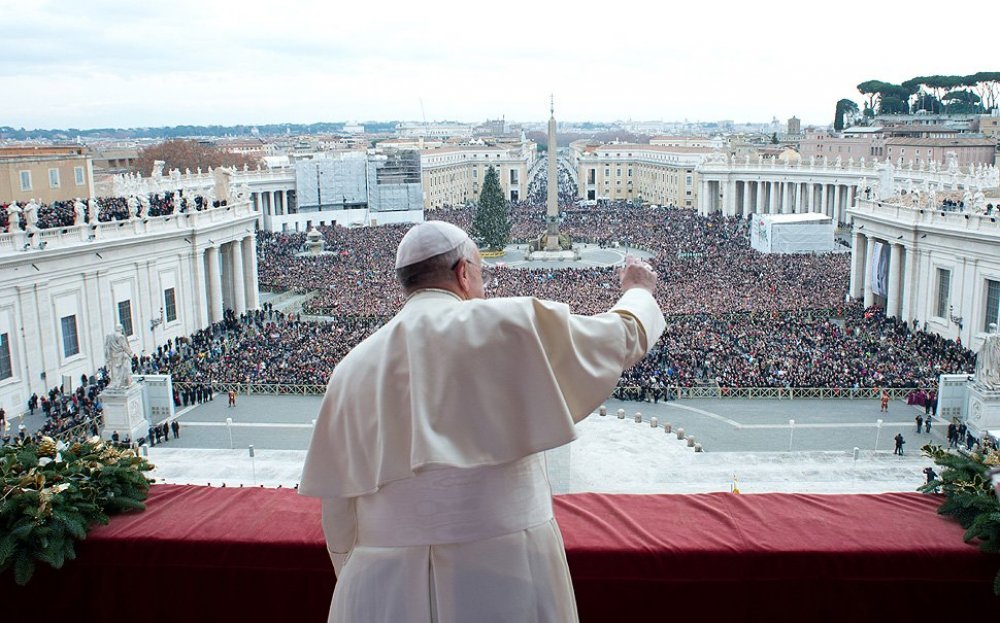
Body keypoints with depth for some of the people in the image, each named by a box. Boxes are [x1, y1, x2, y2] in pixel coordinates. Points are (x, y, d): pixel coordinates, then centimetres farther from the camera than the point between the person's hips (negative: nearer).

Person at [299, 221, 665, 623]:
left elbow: (338, 510, 7)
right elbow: (624, 335, 8)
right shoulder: (511, 324, -6)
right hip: (503, 577, -2)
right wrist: (639, 290, 30)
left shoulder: (351, 369, 5)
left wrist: (359, 580, 21)